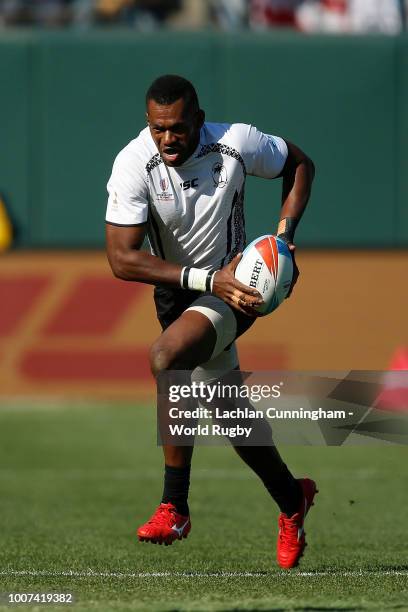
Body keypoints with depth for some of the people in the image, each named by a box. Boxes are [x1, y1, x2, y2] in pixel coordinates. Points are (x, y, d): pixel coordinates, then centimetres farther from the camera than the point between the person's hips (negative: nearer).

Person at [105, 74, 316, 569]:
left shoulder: (237, 144, -18)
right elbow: (121, 258, -24)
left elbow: (299, 164, 3)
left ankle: (175, 507, -24)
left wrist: (285, 232, -11)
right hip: (177, 291, 3)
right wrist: (206, 280, -30)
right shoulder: (134, 164, -20)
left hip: (232, 288, -3)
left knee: (166, 357, -31)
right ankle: (291, 500, 42)